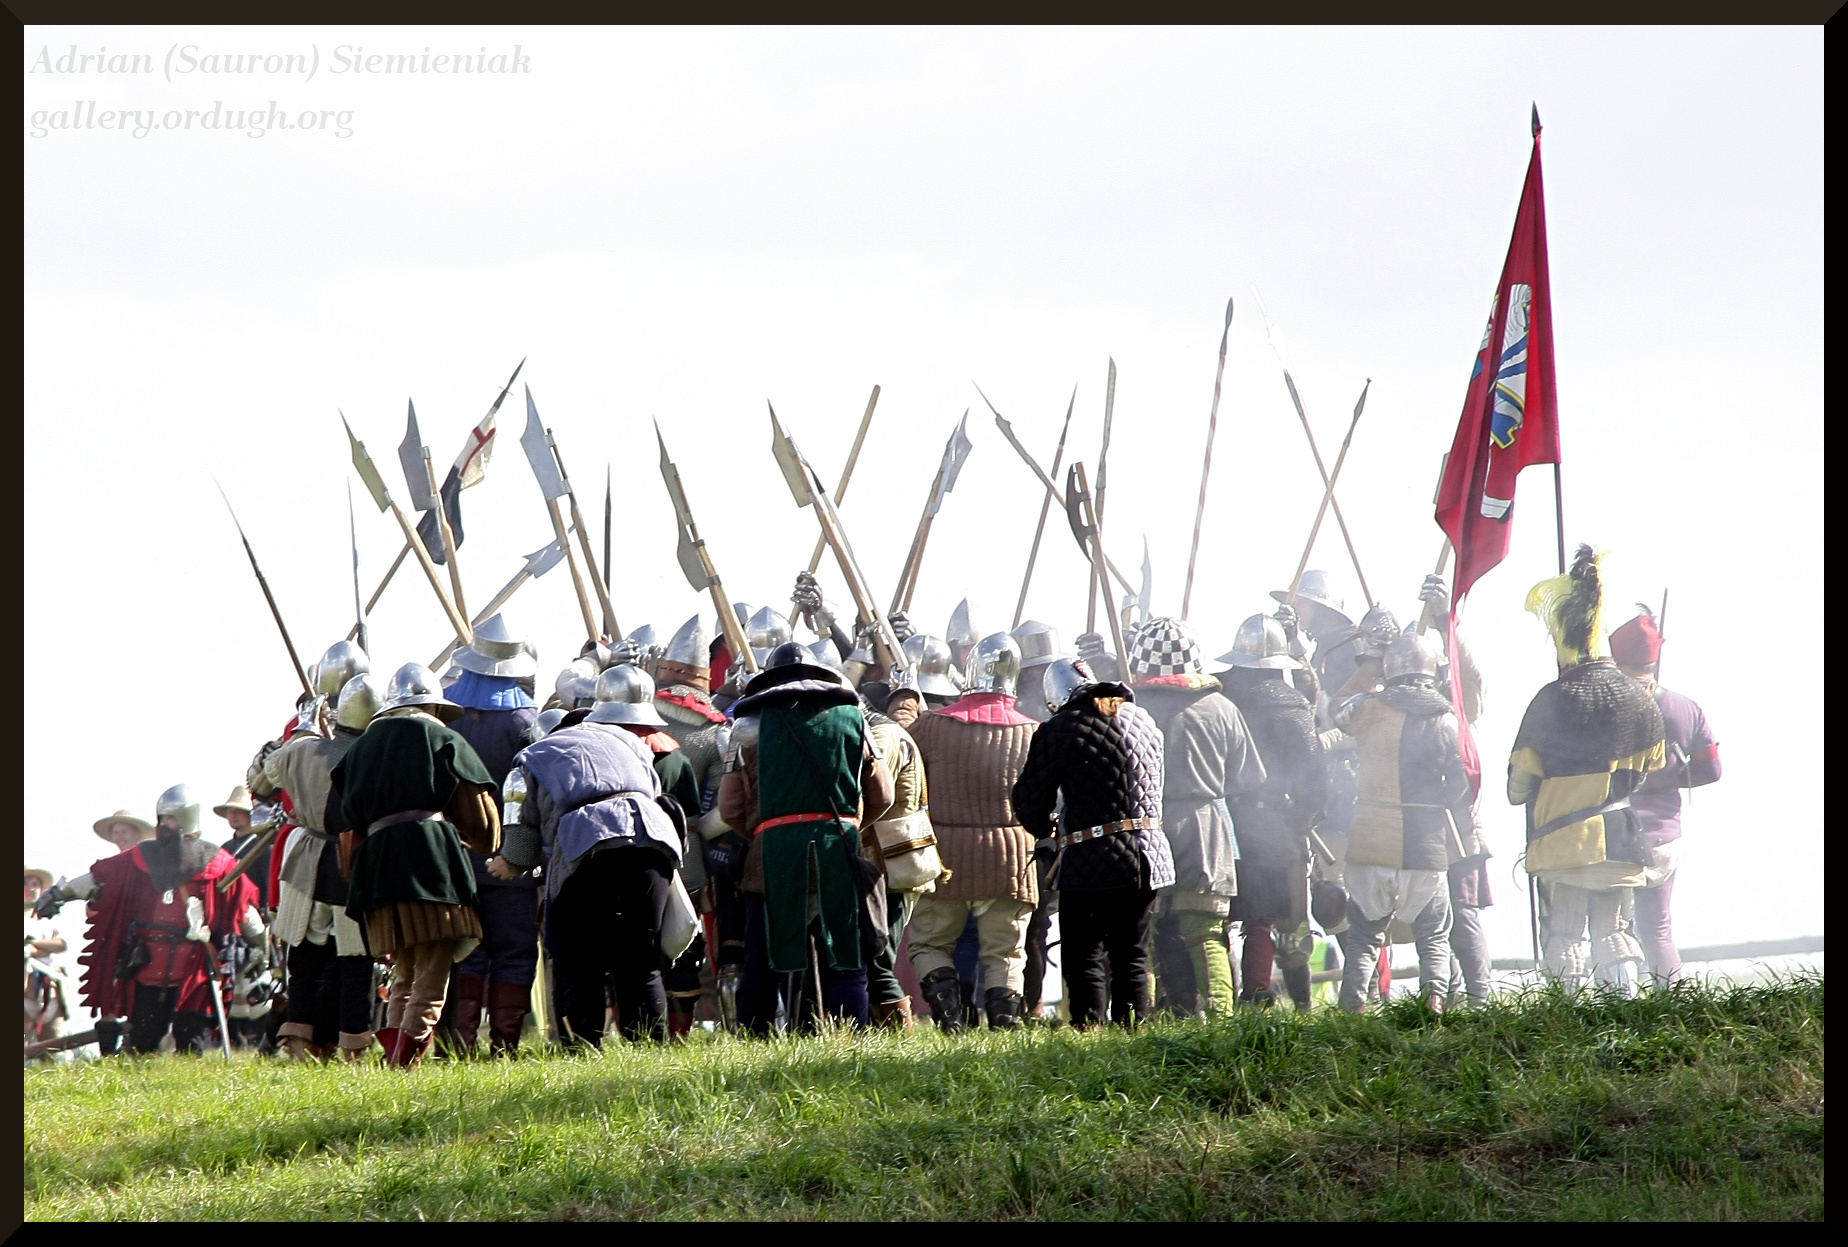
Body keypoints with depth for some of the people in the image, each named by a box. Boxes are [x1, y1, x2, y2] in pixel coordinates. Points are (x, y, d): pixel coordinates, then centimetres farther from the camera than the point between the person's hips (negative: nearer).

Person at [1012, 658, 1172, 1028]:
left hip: (1090, 862, -6)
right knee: (1131, 957, 13)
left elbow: (1031, 799, -3)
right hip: (1148, 856, 6)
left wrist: (1047, 832, 17)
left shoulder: (1060, 730, -7)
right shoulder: (1143, 721, 11)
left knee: (1084, 960, 0)